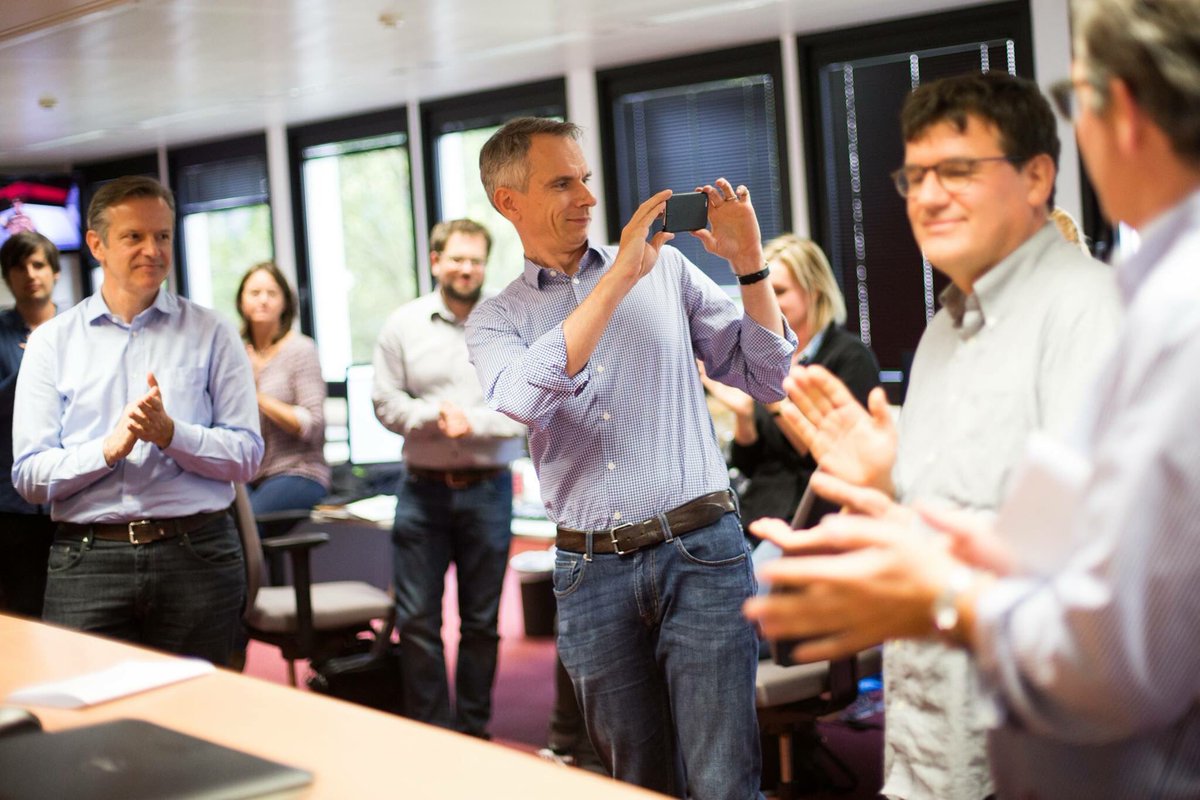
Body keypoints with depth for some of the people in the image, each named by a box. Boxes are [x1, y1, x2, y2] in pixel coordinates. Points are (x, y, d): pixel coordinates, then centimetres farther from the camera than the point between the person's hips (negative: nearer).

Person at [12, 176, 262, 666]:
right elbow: (28, 477, 1)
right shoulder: (52, 342, 8)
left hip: (197, 557, 0)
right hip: (86, 565, 0)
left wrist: (170, 433, -14)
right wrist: (109, 448, -15)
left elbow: (247, 455, 1)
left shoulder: (209, 335, 8)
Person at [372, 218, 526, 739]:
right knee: (416, 618, 1)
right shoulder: (403, 325, 3)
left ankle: (473, 730, 21)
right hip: (422, 487, 0)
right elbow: (385, 403, 0)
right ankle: (429, 730, 11)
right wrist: (435, 416, -17)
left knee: (481, 621, 9)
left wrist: (474, 422, -19)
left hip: (487, 487, 0)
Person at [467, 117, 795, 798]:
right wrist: (621, 275, -16)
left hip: (700, 552, -1)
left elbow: (768, 380, 7)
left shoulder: (669, 269, 9)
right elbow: (527, 398, -16)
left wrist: (749, 262, -5)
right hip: (593, 572, 1)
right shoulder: (494, 321, 8)